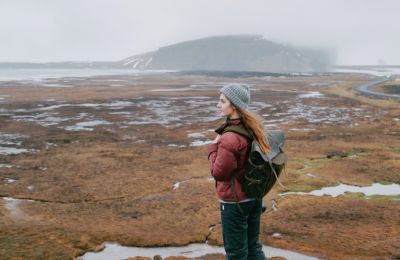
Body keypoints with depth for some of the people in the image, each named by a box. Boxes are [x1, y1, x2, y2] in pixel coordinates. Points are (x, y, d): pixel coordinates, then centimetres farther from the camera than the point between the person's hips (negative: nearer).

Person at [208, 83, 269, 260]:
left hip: (234, 201, -8)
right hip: (254, 196, 8)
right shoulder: (254, 127, 1)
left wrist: (214, 146, -8)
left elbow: (218, 173, -18)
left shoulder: (230, 138, -26)